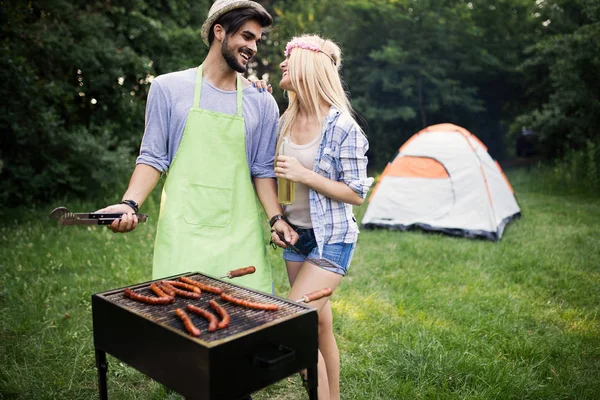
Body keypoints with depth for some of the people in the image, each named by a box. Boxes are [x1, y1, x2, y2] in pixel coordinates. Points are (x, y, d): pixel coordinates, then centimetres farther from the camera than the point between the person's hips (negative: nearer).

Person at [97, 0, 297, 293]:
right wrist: (130, 203, -11)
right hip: (183, 229, -1)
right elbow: (154, 157, 4)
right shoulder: (168, 88, 3)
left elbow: (262, 169, 9)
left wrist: (275, 218, -4)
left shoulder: (262, 103, 7)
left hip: (240, 235, 2)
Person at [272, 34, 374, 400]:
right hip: (295, 235, 6)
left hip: (331, 239, -6)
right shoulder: (285, 122, 3)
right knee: (319, 325, 14)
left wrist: (306, 176, -20)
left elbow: (357, 194, -14)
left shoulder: (343, 128, -16)